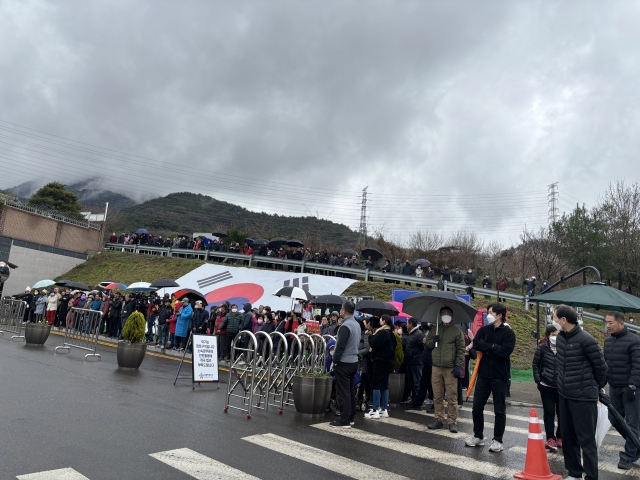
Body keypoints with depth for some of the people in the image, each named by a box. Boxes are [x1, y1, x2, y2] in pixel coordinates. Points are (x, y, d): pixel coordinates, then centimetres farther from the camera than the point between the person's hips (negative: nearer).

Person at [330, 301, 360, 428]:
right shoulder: (357, 324, 9)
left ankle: (344, 421, 1)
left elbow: (340, 346, -21)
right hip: (354, 361, 9)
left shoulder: (346, 326, -18)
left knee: (343, 393, -3)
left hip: (344, 363, -9)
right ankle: (350, 418, 23)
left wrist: (335, 360, -11)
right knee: (351, 391, 15)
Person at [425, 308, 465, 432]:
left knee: (452, 397, -2)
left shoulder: (457, 331, 2)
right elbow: (426, 344, 20)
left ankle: (452, 421, 7)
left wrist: (458, 366, -10)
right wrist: (432, 341, -2)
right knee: (437, 396, 9)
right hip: (436, 368, 4)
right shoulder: (434, 330, 15)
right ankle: (439, 419, 19)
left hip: (450, 369, -4)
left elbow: (461, 350, -2)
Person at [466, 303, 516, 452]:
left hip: (499, 376, -4)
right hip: (483, 374, 4)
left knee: (499, 410, 6)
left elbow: (505, 351, -21)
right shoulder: (484, 330, 7)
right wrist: (493, 346, -15)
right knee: (477, 407, 9)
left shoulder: (508, 333, -6)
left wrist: (486, 348, -12)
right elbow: (476, 344, -9)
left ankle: (497, 440, 19)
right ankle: (478, 436, 24)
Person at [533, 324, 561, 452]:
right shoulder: (542, 348, -7)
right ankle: (551, 439, 8)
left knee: (561, 413, 12)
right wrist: (538, 379, -3)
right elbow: (536, 364, 3)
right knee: (549, 413, 2)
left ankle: (560, 437, 29)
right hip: (546, 386, 0)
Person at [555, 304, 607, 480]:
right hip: (564, 396, 7)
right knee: (567, 438, 15)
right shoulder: (560, 337, 6)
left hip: (584, 398, -7)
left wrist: (596, 387, 6)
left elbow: (601, 367, -7)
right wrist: (563, 385, 15)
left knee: (586, 440, 1)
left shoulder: (585, 340, -17)